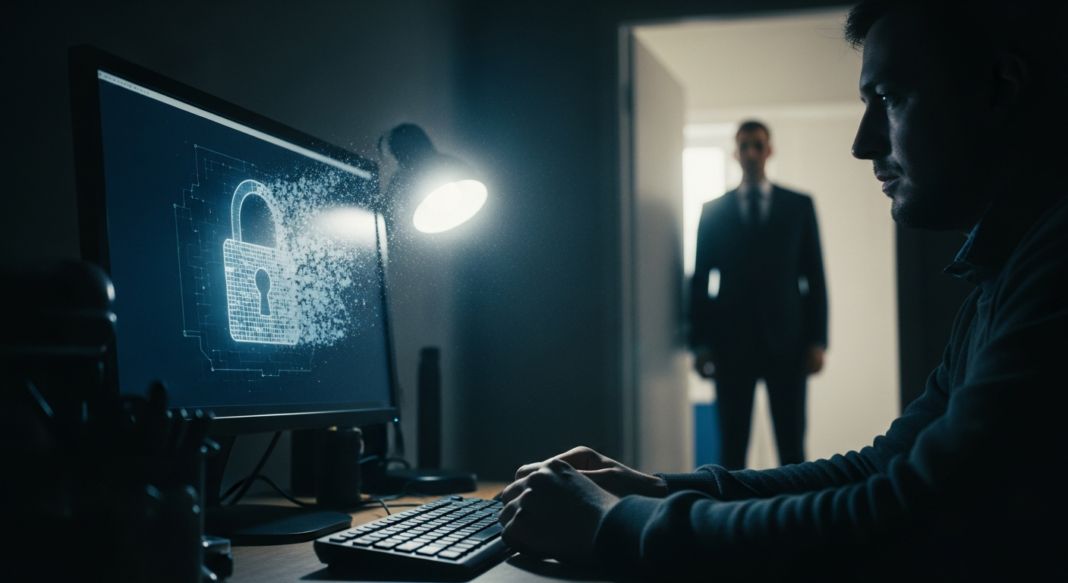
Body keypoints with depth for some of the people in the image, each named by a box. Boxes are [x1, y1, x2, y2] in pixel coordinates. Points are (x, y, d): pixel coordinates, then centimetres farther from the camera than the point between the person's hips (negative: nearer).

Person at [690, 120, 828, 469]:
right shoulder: (713, 211, 9)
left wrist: (817, 341, -2)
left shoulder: (799, 206, 9)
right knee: (731, 446, 3)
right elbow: (700, 281, 7)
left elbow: (815, 277, 6)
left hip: (786, 341, 0)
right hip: (731, 344, 0)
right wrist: (700, 344, -1)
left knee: (792, 446, 1)